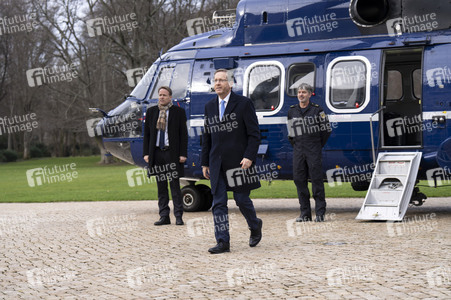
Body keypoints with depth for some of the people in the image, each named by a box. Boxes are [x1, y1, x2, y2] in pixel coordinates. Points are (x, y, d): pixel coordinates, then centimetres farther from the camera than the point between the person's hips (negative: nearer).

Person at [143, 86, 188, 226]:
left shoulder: (179, 112, 1)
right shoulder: (151, 111, 10)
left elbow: (183, 134, -1)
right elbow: (146, 134, 11)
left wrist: (183, 154, -8)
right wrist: (146, 153, 3)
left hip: (172, 153, -3)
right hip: (157, 153, 3)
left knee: (175, 186, -2)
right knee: (161, 187, 6)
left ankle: (178, 216, 3)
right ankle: (164, 216, 10)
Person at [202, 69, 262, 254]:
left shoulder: (243, 103, -3)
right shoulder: (210, 107, 12)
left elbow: (254, 133, -5)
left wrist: (249, 157, -16)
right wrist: (205, 163, 13)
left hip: (239, 161, -4)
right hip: (217, 163, 4)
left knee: (242, 200, 2)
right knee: (218, 203, -2)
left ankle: (255, 226, 31)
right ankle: (223, 242, 0)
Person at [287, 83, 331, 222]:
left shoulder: (317, 110, 0)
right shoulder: (292, 111, 11)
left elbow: (326, 129, 5)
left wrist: (318, 146, 4)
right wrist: (295, 145, 13)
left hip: (314, 151, -4)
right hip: (298, 151, 4)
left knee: (317, 180, -6)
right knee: (299, 180, 2)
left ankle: (320, 212, -2)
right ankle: (305, 213, 8)